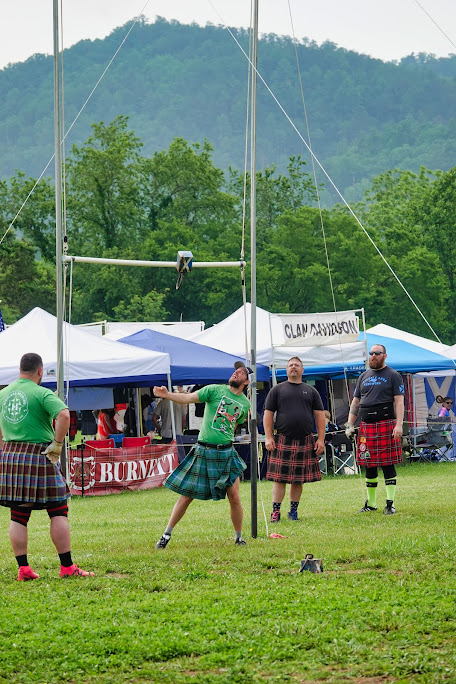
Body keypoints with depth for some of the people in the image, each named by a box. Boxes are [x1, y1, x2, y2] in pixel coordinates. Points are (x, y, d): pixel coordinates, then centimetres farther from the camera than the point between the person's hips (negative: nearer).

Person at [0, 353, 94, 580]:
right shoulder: (41, 393, -8)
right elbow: (63, 415, -24)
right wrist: (57, 444, -14)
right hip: (38, 456, -6)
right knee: (58, 513, 1)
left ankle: (23, 568, 6)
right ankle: (67, 566, 0)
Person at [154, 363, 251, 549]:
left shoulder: (245, 404, 9)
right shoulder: (215, 390, -2)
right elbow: (188, 398, -11)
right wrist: (167, 394, -26)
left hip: (226, 453, 3)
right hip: (203, 452, -2)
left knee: (234, 496, -5)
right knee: (187, 495, 0)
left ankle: (239, 537, 13)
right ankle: (166, 535, 11)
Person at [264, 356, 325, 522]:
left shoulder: (311, 391, 14)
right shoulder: (277, 390, 9)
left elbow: (319, 415, 11)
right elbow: (268, 414, 6)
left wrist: (321, 439, 2)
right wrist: (268, 437, -4)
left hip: (305, 443, 2)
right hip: (283, 441, -2)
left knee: (299, 479, 5)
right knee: (280, 478, -5)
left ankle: (293, 511, 15)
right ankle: (275, 511, -1)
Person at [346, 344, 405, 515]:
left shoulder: (393, 376, 2)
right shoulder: (363, 377, 17)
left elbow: (399, 402, -5)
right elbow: (355, 402, 20)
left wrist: (399, 424, -16)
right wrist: (350, 425, 11)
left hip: (386, 425, -5)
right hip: (366, 426, 5)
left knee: (388, 465, -5)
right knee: (369, 466, 7)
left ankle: (390, 504, -2)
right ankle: (371, 504, 15)